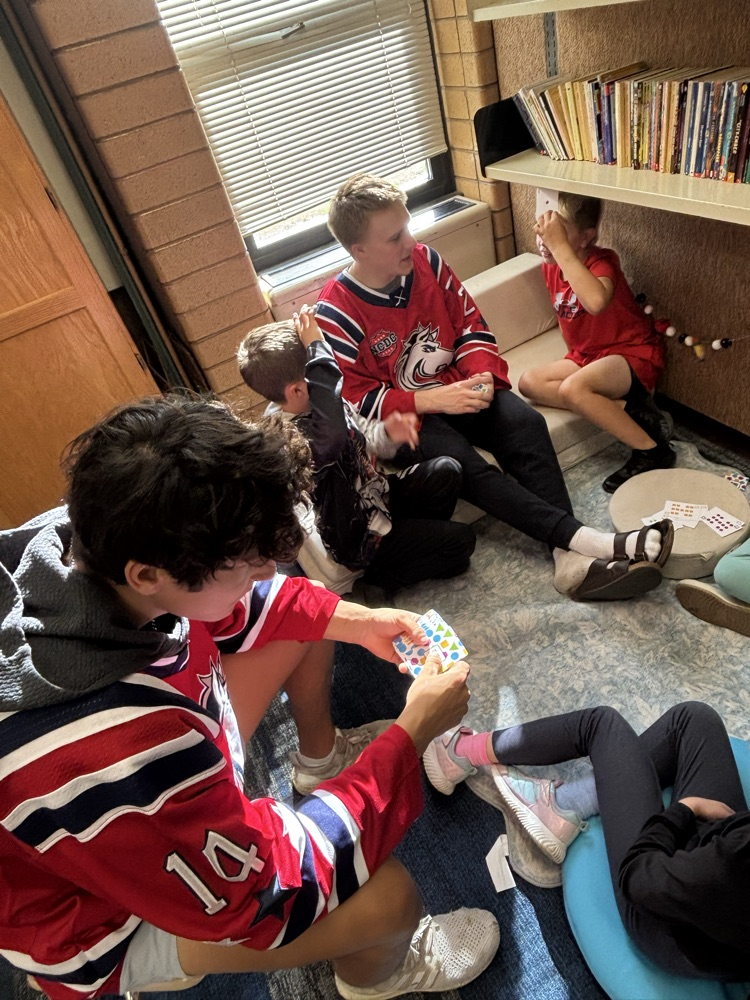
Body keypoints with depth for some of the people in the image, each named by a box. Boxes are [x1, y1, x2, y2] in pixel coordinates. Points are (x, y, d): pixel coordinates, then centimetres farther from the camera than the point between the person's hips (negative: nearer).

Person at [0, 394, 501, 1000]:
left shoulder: (94, 540, -25)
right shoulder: (116, 753, -45)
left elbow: (234, 609, -3)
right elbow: (274, 889, -28)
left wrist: (361, 622, -9)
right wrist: (412, 731, -24)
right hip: (109, 922, -6)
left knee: (301, 618, 1)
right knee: (386, 892, -23)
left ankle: (325, 758, 27)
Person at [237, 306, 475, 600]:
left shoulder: (317, 404, -8)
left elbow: (361, 435, 8)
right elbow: (332, 439, -59)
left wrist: (388, 433, -17)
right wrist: (316, 345, -49)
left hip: (372, 495, 8)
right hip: (356, 538, -8)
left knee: (445, 472, 0)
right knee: (458, 542, -8)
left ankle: (417, 536, 15)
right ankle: (377, 577, 7)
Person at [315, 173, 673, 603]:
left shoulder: (425, 260, -1)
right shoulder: (335, 314, -15)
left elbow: (471, 324, 6)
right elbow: (356, 400, -16)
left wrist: (480, 375, -13)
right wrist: (434, 399, -23)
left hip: (456, 387, 4)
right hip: (402, 418, -4)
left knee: (527, 423, -23)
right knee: (464, 465, -32)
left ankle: (570, 557, -34)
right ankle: (586, 539, -36)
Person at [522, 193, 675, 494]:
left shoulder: (601, 261, -20)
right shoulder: (550, 267, 1)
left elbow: (596, 302, -46)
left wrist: (559, 246, -40)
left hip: (633, 353, -8)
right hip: (587, 356, 8)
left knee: (572, 388, -35)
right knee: (529, 383, -13)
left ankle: (652, 450, -17)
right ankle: (628, 408, -13)